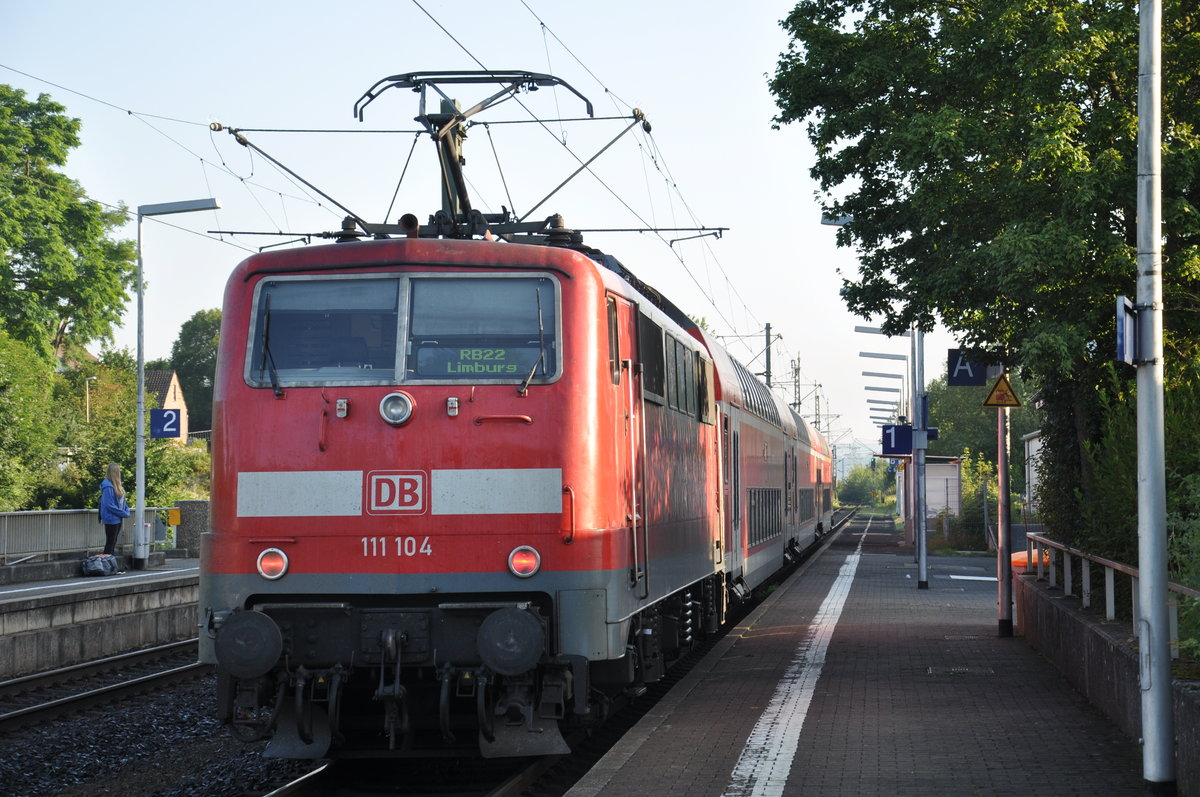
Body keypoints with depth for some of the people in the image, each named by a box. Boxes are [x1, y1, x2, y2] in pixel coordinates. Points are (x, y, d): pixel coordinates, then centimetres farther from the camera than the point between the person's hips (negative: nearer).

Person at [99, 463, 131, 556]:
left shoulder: (116, 485, 8)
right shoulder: (108, 487, -20)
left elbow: (121, 501, 16)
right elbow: (109, 505, -23)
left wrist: (127, 510, -1)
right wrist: (124, 513, -17)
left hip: (118, 519, 9)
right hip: (111, 519, -9)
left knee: (113, 542, 14)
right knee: (110, 543, -2)